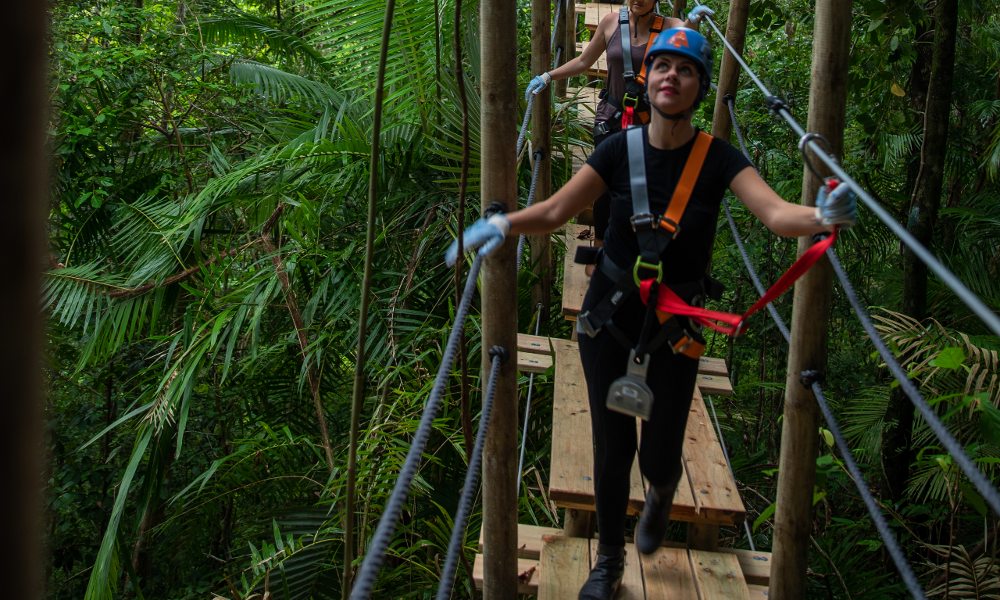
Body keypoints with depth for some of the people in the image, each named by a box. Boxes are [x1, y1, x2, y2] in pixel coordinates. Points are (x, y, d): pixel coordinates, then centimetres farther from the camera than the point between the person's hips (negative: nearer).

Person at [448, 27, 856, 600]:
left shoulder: (717, 158, -12)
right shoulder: (621, 150, -8)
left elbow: (776, 213, -25)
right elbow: (556, 211, -8)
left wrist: (822, 216, -46)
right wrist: (502, 223, -26)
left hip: (675, 327, -1)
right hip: (609, 315, 1)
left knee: (659, 458, 4)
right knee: (612, 447, 8)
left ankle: (661, 496, 45)